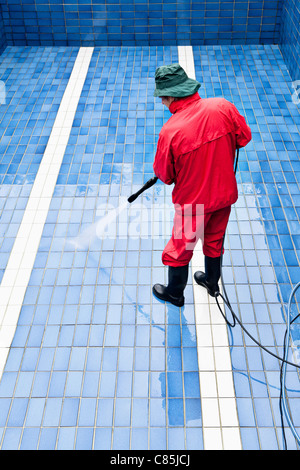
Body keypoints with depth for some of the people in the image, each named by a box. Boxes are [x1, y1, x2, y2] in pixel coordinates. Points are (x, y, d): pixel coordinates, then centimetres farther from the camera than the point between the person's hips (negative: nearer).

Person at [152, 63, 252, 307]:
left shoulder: (170, 131, -27)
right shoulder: (223, 106, -16)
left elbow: (164, 175, -14)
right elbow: (244, 137, 0)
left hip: (193, 201, -4)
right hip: (225, 193, 5)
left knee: (180, 247, 19)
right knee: (215, 240, 28)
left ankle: (175, 293, 41)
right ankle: (212, 282, 51)